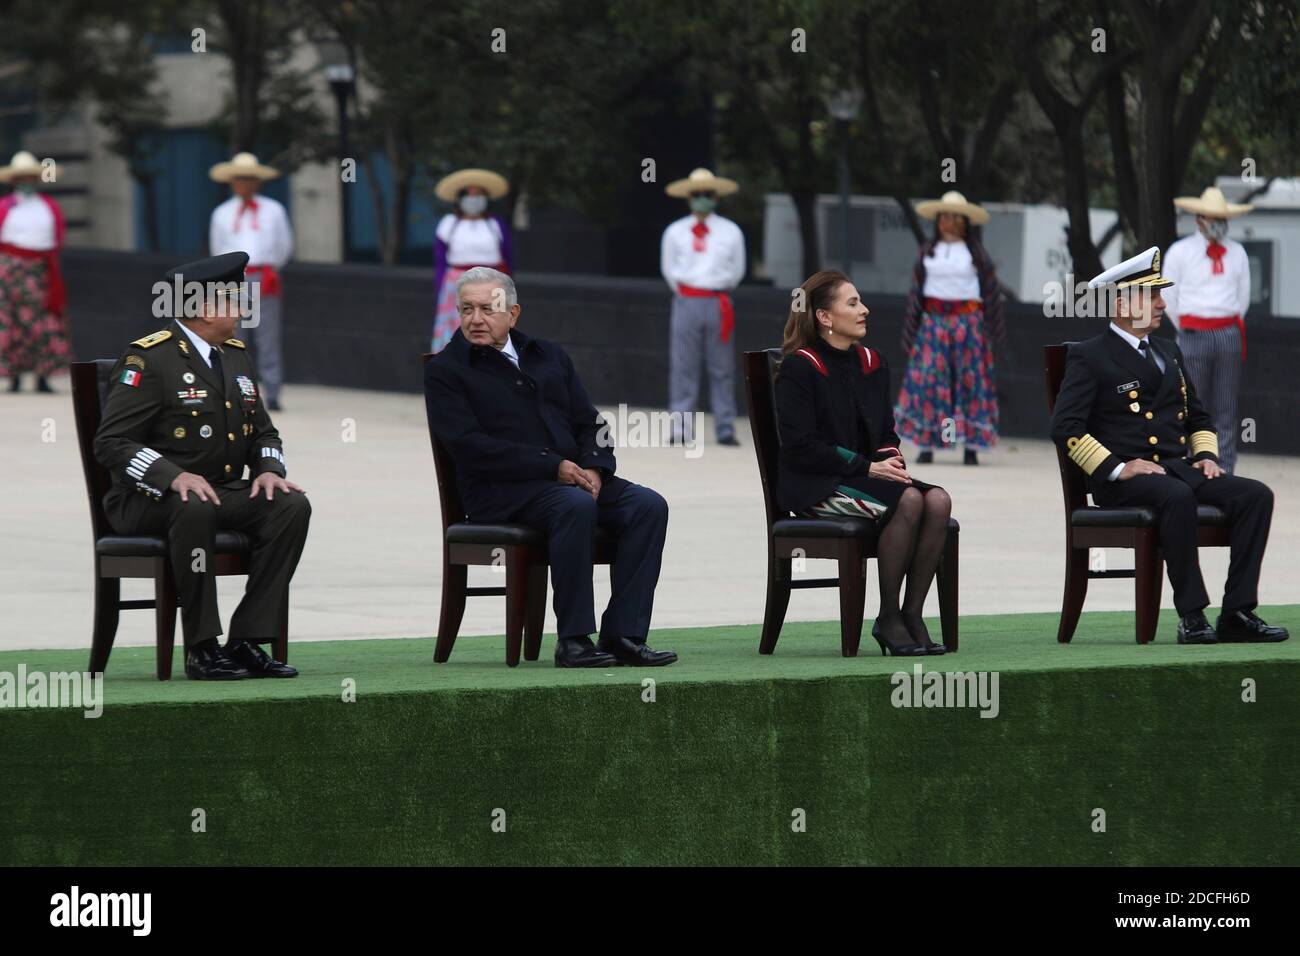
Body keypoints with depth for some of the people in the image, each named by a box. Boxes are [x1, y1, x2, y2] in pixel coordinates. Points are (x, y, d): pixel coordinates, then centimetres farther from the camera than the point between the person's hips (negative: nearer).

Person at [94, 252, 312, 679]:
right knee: (195, 509, -40)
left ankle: (247, 641, -19)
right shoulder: (149, 359, -11)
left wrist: (269, 469, -3)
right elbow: (110, 443, -17)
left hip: (224, 491, 7)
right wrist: (174, 477, -31)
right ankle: (201, 649, -31)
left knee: (292, 505, -18)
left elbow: (263, 432, 21)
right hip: (149, 499, -7)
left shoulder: (236, 356, 14)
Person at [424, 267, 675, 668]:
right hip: (502, 491, -6)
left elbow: (589, 422, 17)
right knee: (576, 506, -36)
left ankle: (622, 635, -24)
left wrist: (594, 468, -6)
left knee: (649, 505, -20)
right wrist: (554, 467, -16)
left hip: (574, 476, 6)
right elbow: (471, 446, -10)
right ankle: (573, 641, -32)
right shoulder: (446, 370, 3)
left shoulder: (549, 356, 21)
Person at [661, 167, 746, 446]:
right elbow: (668, 269, 14)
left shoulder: (730, 232, 4)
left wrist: (719, 292, 12)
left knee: (722, 370, 1)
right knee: (683, 367, -2)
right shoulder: (675, 232, 5)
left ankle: (725, 429, 3)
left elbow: (737, 271, 12)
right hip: (686, 302, 0)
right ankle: (680, 428, 0)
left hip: (718, 304, 0)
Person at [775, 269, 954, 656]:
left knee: (938, 500, -22)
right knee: (907, 501, -31)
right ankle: (888, 619, -20)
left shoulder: (871, 363, 15)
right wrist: (867, 467, -18)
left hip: (867, 475, 7)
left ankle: (912, 613, -18)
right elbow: (800, 446, -14)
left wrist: (891, 460, -3)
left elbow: (885, 432, 21)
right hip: (813, 486, -7)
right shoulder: (799, 368, -7)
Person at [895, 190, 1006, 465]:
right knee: (928, 380, -7)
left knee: (970, 381, -3)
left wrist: (996, 329, 1)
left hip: (967, 321, -1)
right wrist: (910, 330, 6)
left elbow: (991, 290, 5)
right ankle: (926, 445, -6)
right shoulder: (928, 252, 8)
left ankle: (972, 447, 1)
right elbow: (916, 291, 10)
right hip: (933, 320, 1)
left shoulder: (975, 252, 4)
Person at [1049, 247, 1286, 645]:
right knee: (1178, 497, -38)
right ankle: (1191, 615, -33)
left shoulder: (1169, 353, 23)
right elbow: (1065, 427, -10)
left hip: (1178, 468, 7)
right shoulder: (1088, 357, 0)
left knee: (1256, 495, -17)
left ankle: (1237, 613, -21)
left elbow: (1198, 419, 31)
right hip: (1121, 481, -7)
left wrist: (1206, 455, 9)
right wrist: (1117, 467, -19)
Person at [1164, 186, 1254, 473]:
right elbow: (1169, 300, 4)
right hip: (1194, 338, -2)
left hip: (1229, 336, 2)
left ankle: (1224, 472, 3)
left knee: (1226, 410, 1)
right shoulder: (1180, 252, 0)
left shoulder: (1237, 253, 10)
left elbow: (1243, 298, 16)